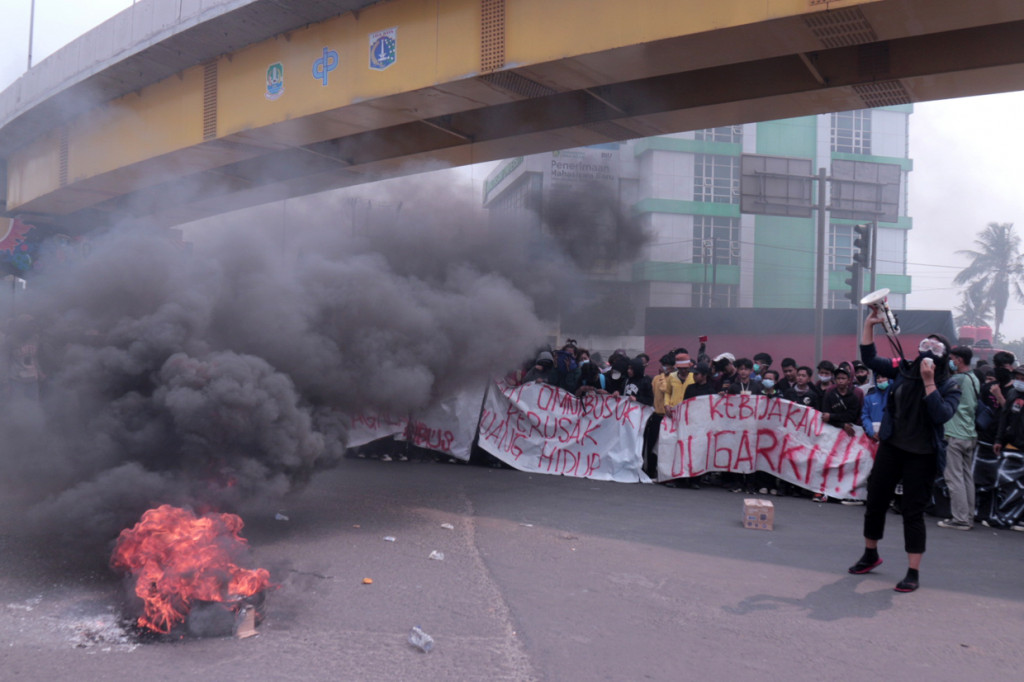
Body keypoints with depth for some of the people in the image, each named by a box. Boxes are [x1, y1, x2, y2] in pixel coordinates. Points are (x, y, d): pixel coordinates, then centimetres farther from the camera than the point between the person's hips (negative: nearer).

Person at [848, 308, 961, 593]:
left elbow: (941, 415, -20)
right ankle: (870, 555, 32)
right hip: (891, 446, 3)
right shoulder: (903, 370, 2)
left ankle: (913, 572, 10)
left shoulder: (949, 387, -5)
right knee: (875, 501, 11)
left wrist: (929, 382, -23)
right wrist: (869, 324, -8)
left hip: (922, 455, -3)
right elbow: (870, 359, 0)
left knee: (913, 511, -1)